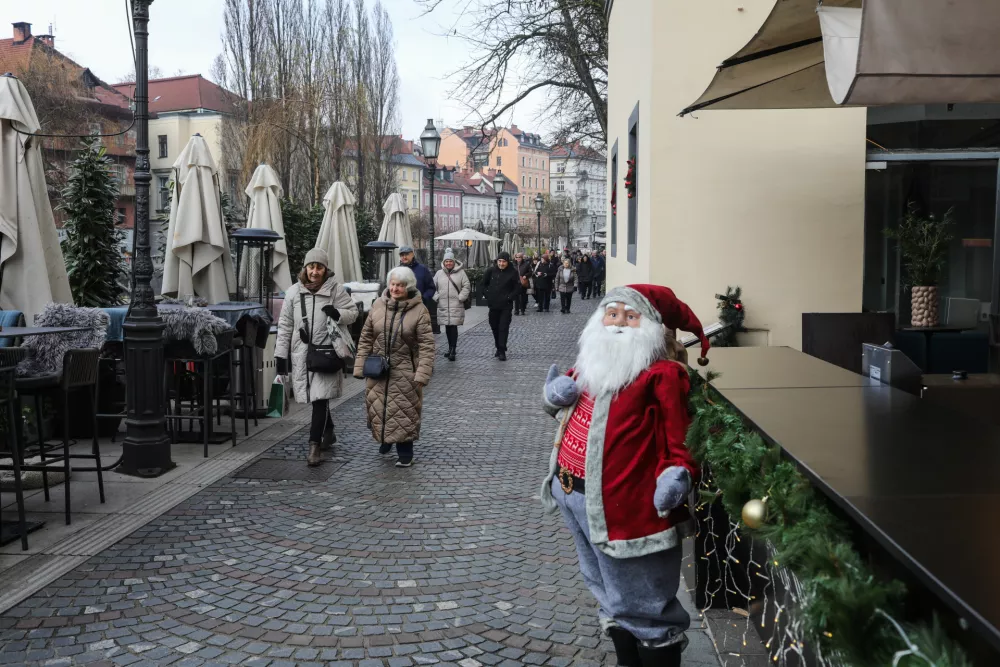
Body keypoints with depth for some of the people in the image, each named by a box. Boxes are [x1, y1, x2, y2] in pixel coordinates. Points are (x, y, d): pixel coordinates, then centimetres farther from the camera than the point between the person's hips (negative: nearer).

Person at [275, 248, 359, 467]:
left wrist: (338, 314, -18)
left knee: (320, 398, -10)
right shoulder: (294, 292, 5)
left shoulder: (336, 290, -2)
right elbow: (285, 325, 8)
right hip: (301, 352, 3)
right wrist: (281, 354, 6)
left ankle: (315, 445, -6)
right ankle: (328, 433, 35)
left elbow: (353, 313, 4)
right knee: (315, 397, 13)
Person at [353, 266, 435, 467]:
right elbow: (366, 338, 6)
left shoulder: (419, 310, -11)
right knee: (377, 408, 14)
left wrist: (422, 374, -18)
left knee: (404, 412, 3)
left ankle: (405, 453, 17)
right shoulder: (378, 305, 1)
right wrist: (360, 366, 2)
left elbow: (426, 345, -12)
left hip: (405, 372, -4)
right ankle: (385, 439, 41)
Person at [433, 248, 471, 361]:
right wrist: (436, 297, 2)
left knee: (453, 327, -10)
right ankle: (451, 348, 23)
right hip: (443, 306, 4)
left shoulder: (460, 272, 0)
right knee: (447, 328, 11)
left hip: (456, 306, -4)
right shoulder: (439, 273, 9)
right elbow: (433, 287, 14)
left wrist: (461, 297, -7)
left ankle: (452, 350, -10)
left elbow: (467, 286, 1)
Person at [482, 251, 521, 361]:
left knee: (503, 328, -7)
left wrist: (510, 297, -10)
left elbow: (518, 287, -2)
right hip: (493, 304, 4)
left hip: (506, 305, -4)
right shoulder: (491, 270, 0)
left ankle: (502, 351, -5)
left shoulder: (513, 272, -7)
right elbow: (484, 284, 13)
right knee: (494, 327, 12)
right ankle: (499, 348, 27)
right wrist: (487, 294, 3)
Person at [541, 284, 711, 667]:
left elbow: (680, 435, -18)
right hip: (573, 495, 8)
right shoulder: (591, 361, 9)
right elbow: (565, 396, 23)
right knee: (612, 599, 24)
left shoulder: (661, 373, -14)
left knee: (643, 607, 5)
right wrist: (555, 394, 1)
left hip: (625, 506, -8)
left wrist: (678, 473, -35)